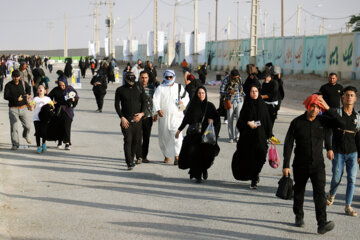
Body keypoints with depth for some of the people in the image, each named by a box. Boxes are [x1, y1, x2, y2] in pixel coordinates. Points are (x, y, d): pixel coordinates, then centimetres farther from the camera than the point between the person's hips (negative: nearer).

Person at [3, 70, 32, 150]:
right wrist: (16, 99, -23)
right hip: (13, 109, -2)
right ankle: (15, 144, -2)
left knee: (28, 125, -4)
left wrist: (28, 94, 12)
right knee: (14, 127, -9)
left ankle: (26, 135, 31)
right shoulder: (8, 85, -4)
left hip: (23, 108, 2)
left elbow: (28, 88, 30)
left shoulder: (23, 83, 6)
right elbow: (5, 96, -17)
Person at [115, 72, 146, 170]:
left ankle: (131, 158, 20)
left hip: (137, 119, 3)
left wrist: (141, 113, -6)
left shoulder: (138, 89, 11)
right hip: (126, 120, -3)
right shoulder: (120, 90, 5)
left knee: (136, 141, 4)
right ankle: (129, 163, -14)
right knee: (128, 141, -11)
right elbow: (117, 105, 2)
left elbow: (144, 102, 11)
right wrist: (122, 117, -9)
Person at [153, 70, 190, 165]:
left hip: (176, 115, -1)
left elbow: (186, 97, 19)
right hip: (164, 116, 1)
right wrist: (158, 109, -23)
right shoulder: (160, 88, 5)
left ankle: (176, 156, -14)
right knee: (164, 136, 5)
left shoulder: (179, 87, 11)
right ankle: (166, 156, 22)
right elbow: (155, 100, -5)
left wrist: (182, 102, -4)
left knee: (176, 134, -16)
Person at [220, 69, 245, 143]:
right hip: (230, 102, -2)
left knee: (239, 118, -10)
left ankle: (237, 136, -5)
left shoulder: (239, 79, 8)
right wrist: (229, 92, -21)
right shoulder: (226, 80, -4)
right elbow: (221, 92, -6)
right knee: (230, 120, 1)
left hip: (239, 101, 2)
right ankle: (231, 137, 11)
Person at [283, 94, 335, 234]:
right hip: (300, 165, 0)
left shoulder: (323, 121, -1)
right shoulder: (297, 123, -5)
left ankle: (322, 224, -22)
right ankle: (299, 217, 36)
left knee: (320, 192, -15)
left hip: (318, 164, 0)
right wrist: (286, 165, -9)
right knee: (299, 192, 14)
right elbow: (288, 144, -5)